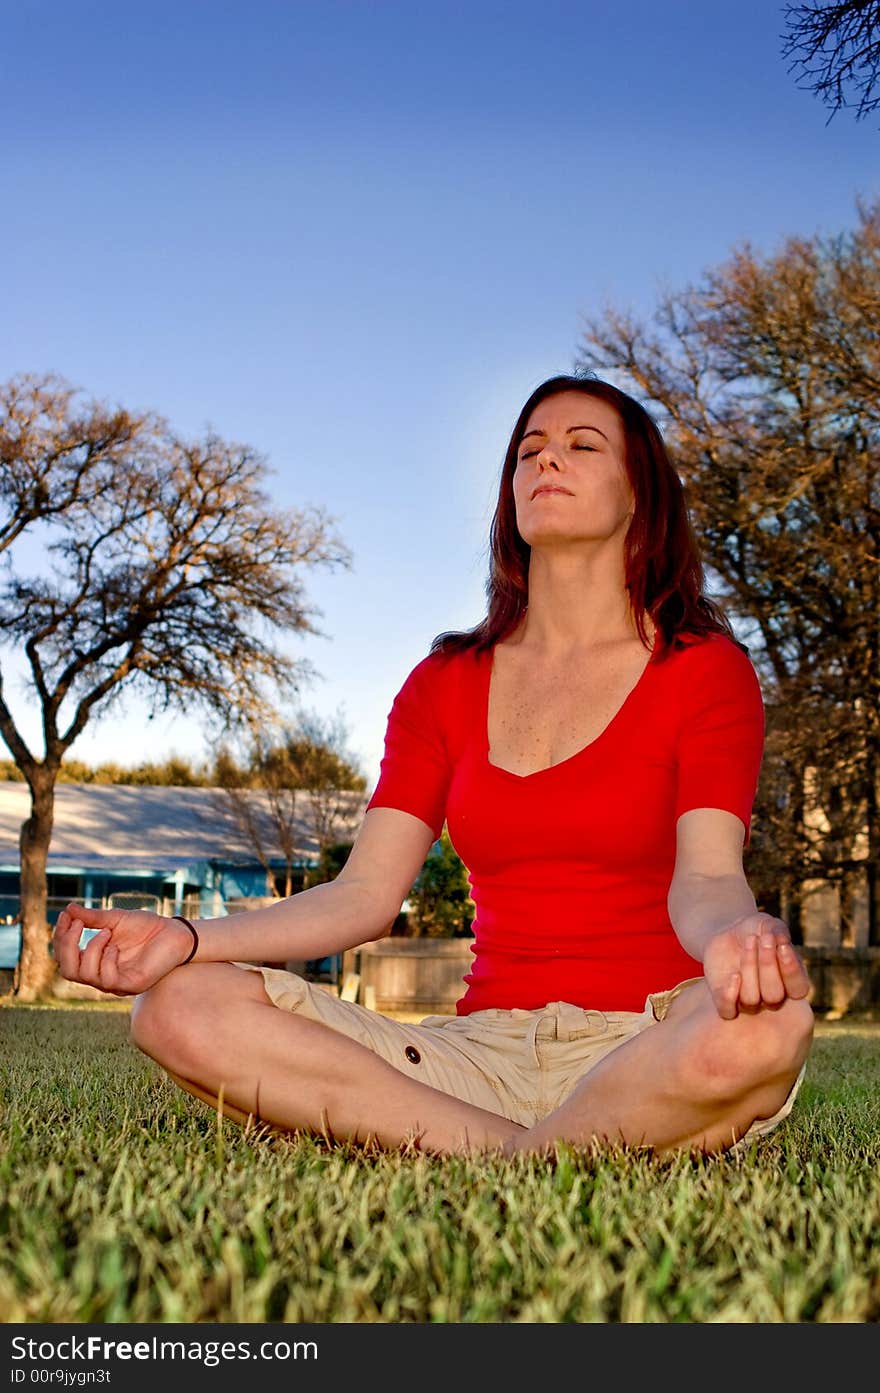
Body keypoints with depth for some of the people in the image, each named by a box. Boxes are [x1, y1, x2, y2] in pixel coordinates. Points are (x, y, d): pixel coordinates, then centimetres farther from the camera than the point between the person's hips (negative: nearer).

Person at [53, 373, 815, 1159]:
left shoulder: (703, 667, 4)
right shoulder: (446, 684, 14)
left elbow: (706, 876, -11)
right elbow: (365, 894, 4)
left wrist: (733, 939, -37)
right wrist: (186, 938, -12)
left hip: (652, 1054, -2)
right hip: (485, 1052, 3)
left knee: (767, 1024, -40)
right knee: (182, 1008, -17)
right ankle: (529, 1160, -19)